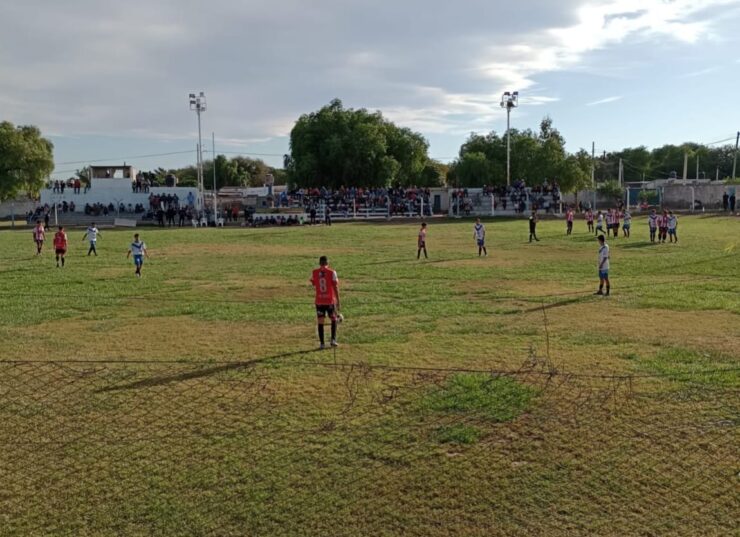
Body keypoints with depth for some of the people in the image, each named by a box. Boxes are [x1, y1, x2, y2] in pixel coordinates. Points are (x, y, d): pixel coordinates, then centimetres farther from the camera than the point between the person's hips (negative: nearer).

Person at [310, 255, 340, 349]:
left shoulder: (314, 272, 1)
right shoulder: (332, 272, -6)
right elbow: (336, 287, -7)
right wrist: (338, 301, -2)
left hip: (319, 301, 1)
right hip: (330, 301, -1)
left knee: (320, 322, 7)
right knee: (333, 320, 17)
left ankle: (322, 343, 5)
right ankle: (333, 339, 6)